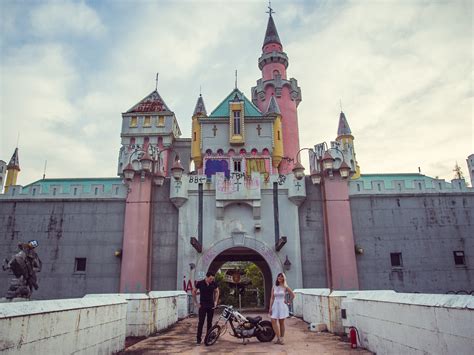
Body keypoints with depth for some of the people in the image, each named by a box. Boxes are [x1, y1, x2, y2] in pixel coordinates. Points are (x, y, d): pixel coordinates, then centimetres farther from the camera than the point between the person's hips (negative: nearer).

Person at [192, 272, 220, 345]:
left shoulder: (214, 284, -4)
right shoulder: (200, 283, -10)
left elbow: (217, 291, 14)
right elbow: (194, 292, 2)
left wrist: (215, 301, 6)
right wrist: (196, 303, -1)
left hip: (211, 306, 3)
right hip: (202, 306, -2)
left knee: (209, 322, 8)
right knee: (201, 322, -3)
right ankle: (198, 338, 4)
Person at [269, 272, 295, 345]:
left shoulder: (285, 287, 0)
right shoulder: (274, 287, 7)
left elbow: (292, 295, 2)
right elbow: (272, 298, 6)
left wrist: (288, 302, 1)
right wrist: (270, 307, 0)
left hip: (282, 306, -2)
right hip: (275, 305, 2)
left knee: (281, 322, 4)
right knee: (273, 321, -11)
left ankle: (282, 338, 15)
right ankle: (278, 338, -2)